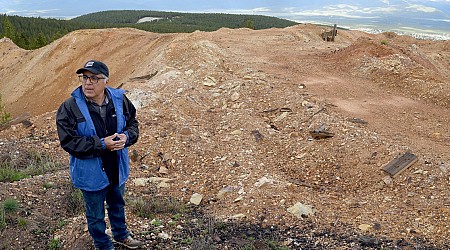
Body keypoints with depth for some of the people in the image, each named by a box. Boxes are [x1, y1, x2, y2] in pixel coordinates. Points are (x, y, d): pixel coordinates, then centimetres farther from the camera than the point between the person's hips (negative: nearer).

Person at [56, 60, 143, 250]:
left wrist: (126, 137, -20)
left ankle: (120, 234, 54)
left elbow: (133, 123, 3)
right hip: (91, 174, -3)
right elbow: (68, 142, -20)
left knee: (117, 205, 28)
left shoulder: (119, 100, -9)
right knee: (96, 215, 17)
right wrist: (102, 144, -28)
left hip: (118, 169, 4)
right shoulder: (69, 108, -19)